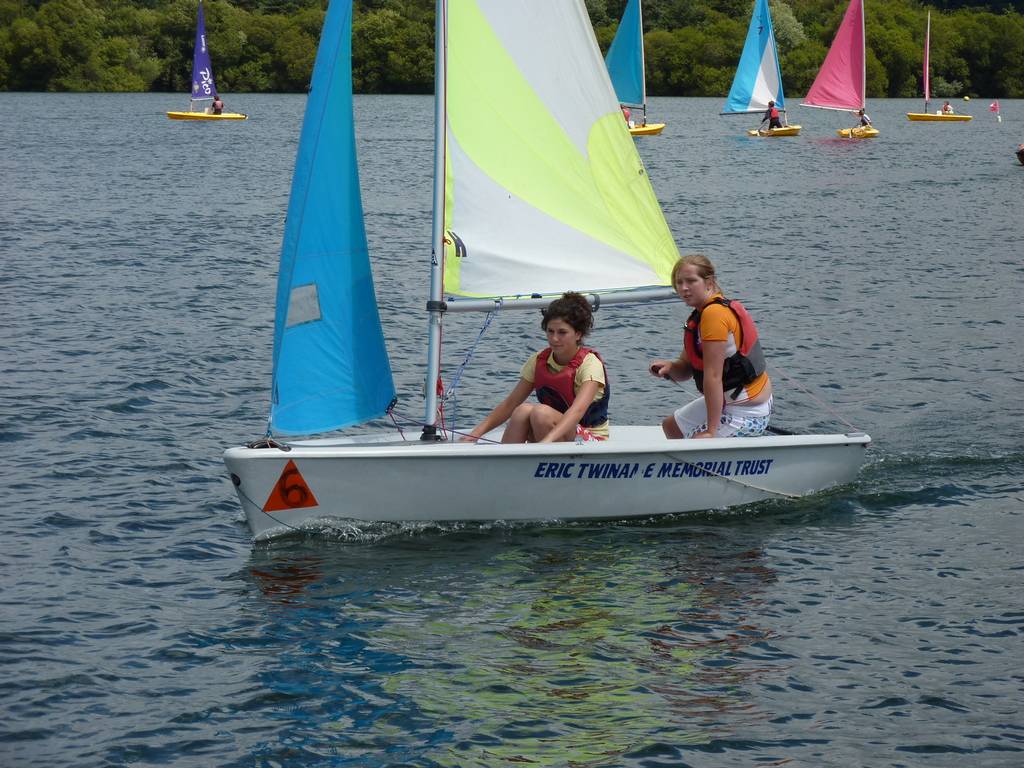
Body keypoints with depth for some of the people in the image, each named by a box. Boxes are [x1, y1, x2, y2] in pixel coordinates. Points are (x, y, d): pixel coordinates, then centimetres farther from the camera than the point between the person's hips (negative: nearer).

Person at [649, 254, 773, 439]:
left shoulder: (714, 314, -22)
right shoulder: (700, 315, 10)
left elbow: (713, 376, -25)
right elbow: (685, 370, 13)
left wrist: (711, 430, -26)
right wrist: (669, 367, -11)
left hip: (746, 413, -11)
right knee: (671, 426, 26)